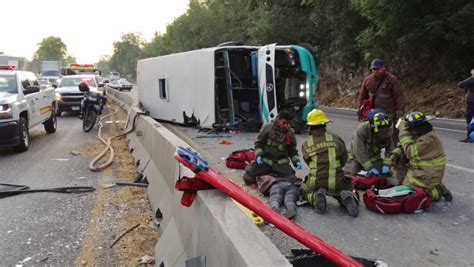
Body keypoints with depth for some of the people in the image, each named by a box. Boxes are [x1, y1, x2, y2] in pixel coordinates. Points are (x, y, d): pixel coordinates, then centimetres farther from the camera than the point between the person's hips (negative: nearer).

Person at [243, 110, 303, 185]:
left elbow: (292, 150, 10)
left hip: (281, 162, 1)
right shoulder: (267, 128, -7)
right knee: (248, 178, -11)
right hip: (265, 160, -1)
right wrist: (258, 155, -13)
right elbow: (259, 143, 2)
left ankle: (275, 174, 14)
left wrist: (297, 161, -7)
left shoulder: (290, 132, 0)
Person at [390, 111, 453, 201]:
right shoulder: (418, 136, 7)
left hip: (427, 178, -10)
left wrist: (404, 132, -24)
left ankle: (436, 192, -1)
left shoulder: (429, 139, -24)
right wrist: (395, 154, -10)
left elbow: (411, 152, -28)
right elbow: (403, 148, 12)